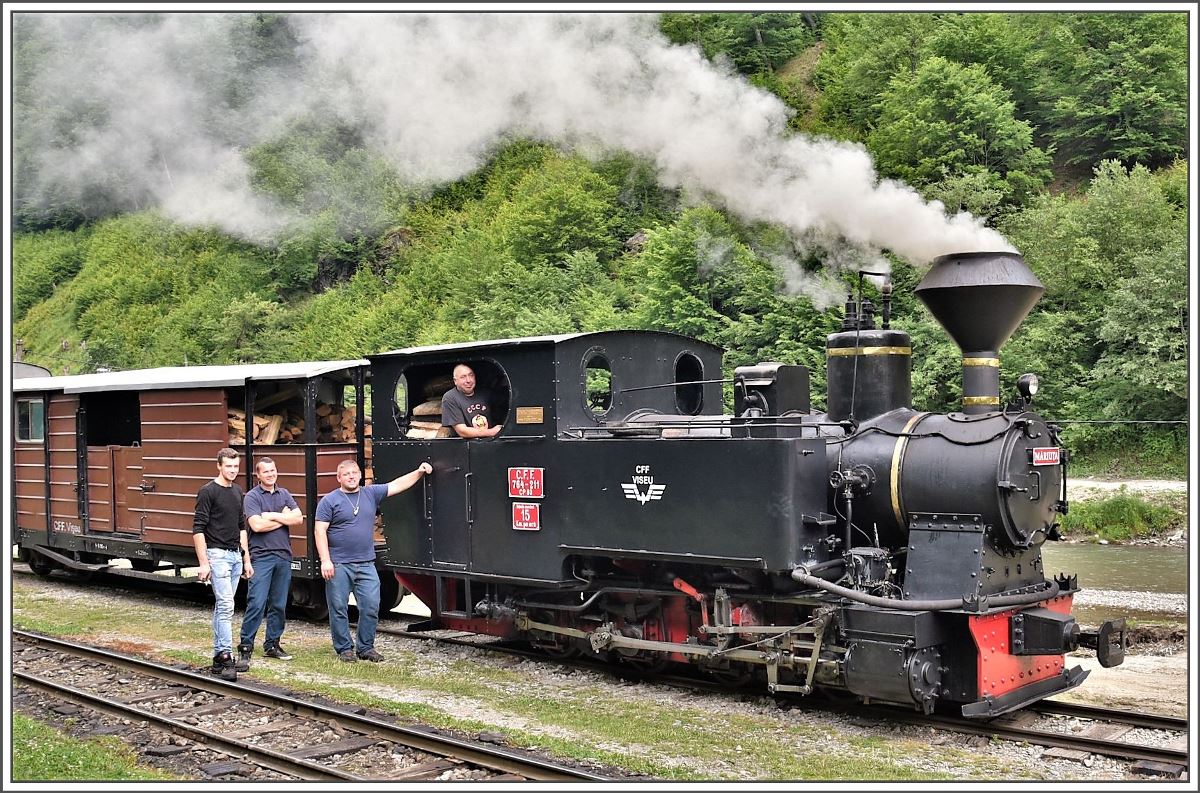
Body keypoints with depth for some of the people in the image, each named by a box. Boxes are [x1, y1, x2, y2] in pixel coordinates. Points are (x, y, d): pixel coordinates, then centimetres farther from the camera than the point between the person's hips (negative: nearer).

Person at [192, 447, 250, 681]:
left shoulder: (237, 491, 13)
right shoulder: (208, 492, -10)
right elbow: (198, 529, -13)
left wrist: (246, 559, 17)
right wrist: (203, 563, -18)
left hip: (235, 555, 8)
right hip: (217, 554, -8)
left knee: (222, 606, 11)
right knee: (225, 605, -14)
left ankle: (219, 656, 15)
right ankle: (225, 656, -14)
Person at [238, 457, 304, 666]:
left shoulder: (284, 494, 13)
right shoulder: (252, 496, -3)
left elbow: (298, 518, 1)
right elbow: (257, 525, -17)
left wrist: (273, 516, -9)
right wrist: (284, 519, -5)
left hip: (284, 556, 6)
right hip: (261, 557, -5)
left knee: (279, 605, 10)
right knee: (256, 603, -10)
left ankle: (272, 644, 19)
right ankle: (245, 647, -5)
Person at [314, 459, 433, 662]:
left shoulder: (371, 494, 11)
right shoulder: (330, 501, -1)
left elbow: (397, 484, 13)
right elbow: (319, 531, -6)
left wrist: (419, 472, 3)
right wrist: (325, 561, -13)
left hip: (366, 564, 4)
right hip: (338, 565, -3)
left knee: (371, 607, 1)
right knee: (339, 609, 1)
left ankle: (366, 647, 13)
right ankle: (344, 649, 13)